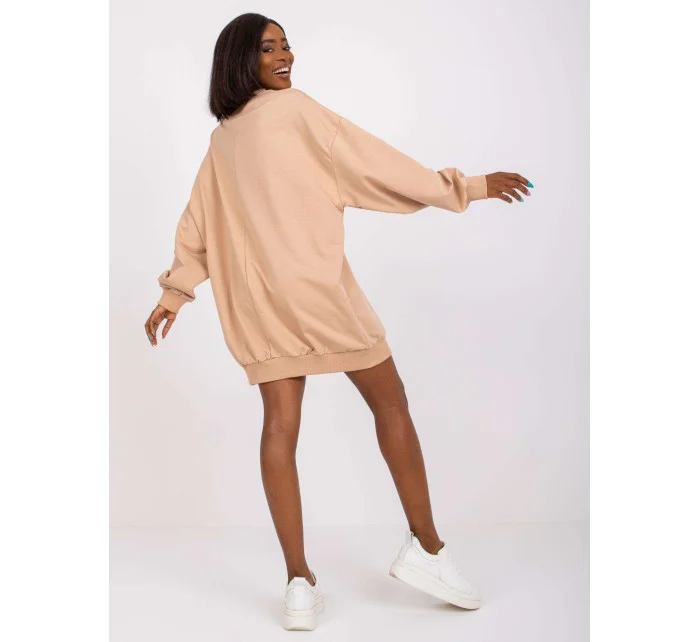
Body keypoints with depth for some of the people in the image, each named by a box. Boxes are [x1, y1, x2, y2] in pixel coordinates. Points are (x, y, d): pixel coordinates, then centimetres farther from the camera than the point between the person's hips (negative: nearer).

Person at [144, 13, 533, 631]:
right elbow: (373, 163, -4)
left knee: (281, 424, 3)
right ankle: (426, 548, 10)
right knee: (390, 402, 5)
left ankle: (300, 582, 2)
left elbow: (197, 224, 21)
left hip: (254, 295, 7)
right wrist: (469, 187, 1)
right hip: (315, 283, -6)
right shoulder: (293, 107, -1)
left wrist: (175, 292, 28)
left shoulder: (222, 138, 18)